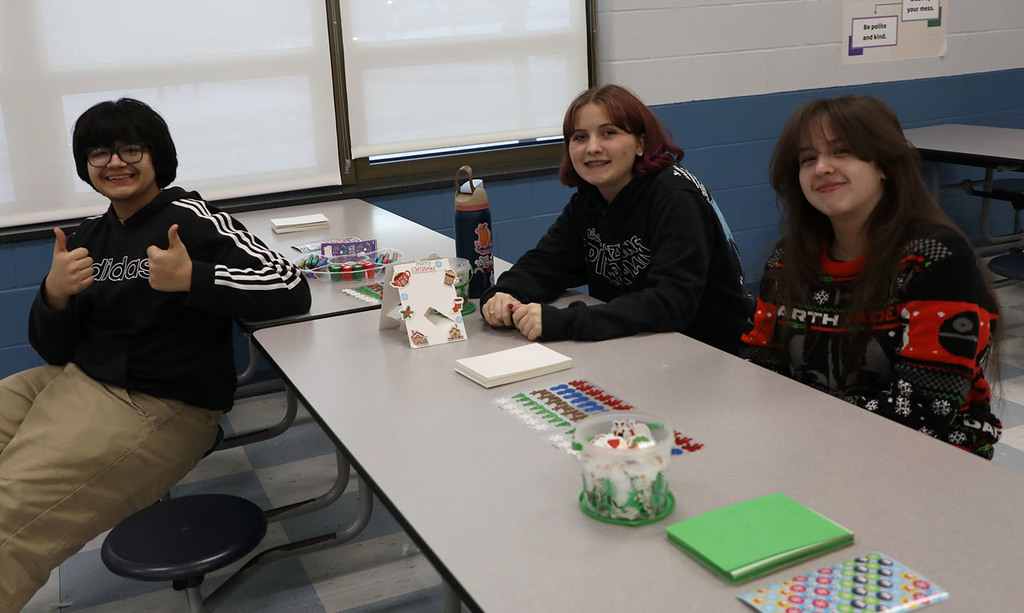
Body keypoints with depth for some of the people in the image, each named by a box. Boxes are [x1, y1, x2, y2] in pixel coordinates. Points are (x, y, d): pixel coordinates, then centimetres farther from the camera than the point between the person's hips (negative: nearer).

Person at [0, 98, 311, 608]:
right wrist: (53, 296, -8)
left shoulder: (188, 218, -8)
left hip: (157, 407, -8)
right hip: (74, 381, 8)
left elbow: (291, 288, -18)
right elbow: (55, 350, 13)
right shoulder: (90, 235, 12)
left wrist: (192, 279, -29)